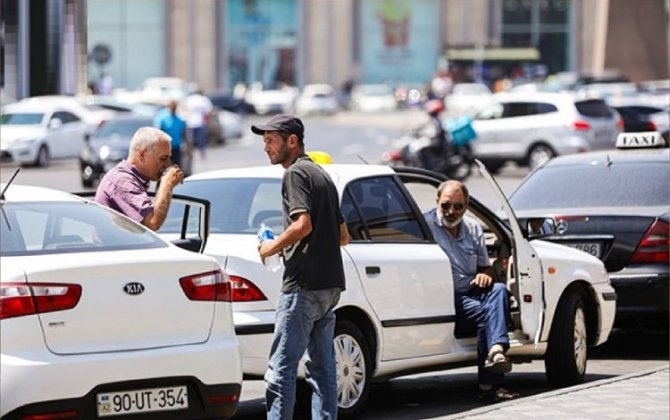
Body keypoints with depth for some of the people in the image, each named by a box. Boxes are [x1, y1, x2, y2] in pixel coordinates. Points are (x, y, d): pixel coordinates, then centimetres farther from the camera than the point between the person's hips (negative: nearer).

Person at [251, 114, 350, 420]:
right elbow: (343, 236, 25)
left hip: (303, 285, -10)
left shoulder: (296, 173, -6)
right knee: (322, 367, 10)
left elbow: (303, 224, -20)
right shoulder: (321, 175, 22)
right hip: (330, 284, 10)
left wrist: (273, 246, -6)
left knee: (281, 368, -10)